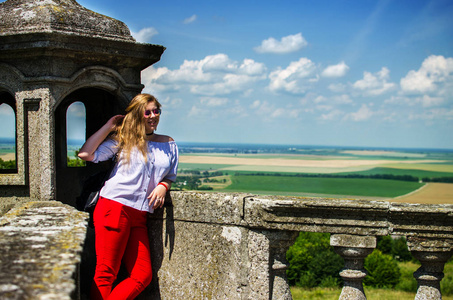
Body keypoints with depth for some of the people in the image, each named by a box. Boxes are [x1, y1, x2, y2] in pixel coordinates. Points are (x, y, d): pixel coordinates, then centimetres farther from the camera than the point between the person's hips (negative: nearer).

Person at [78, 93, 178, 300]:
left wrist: (163, 186, 1)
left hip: (139, 216, 5)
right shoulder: (124, 139, 5)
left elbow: (170, 177, 24)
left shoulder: (169, 145, 17)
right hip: (114, 207, -5)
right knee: (106, 274, -8)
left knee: (143, 277, -2)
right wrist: (108, 127, 0)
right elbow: (85, 154, -4)